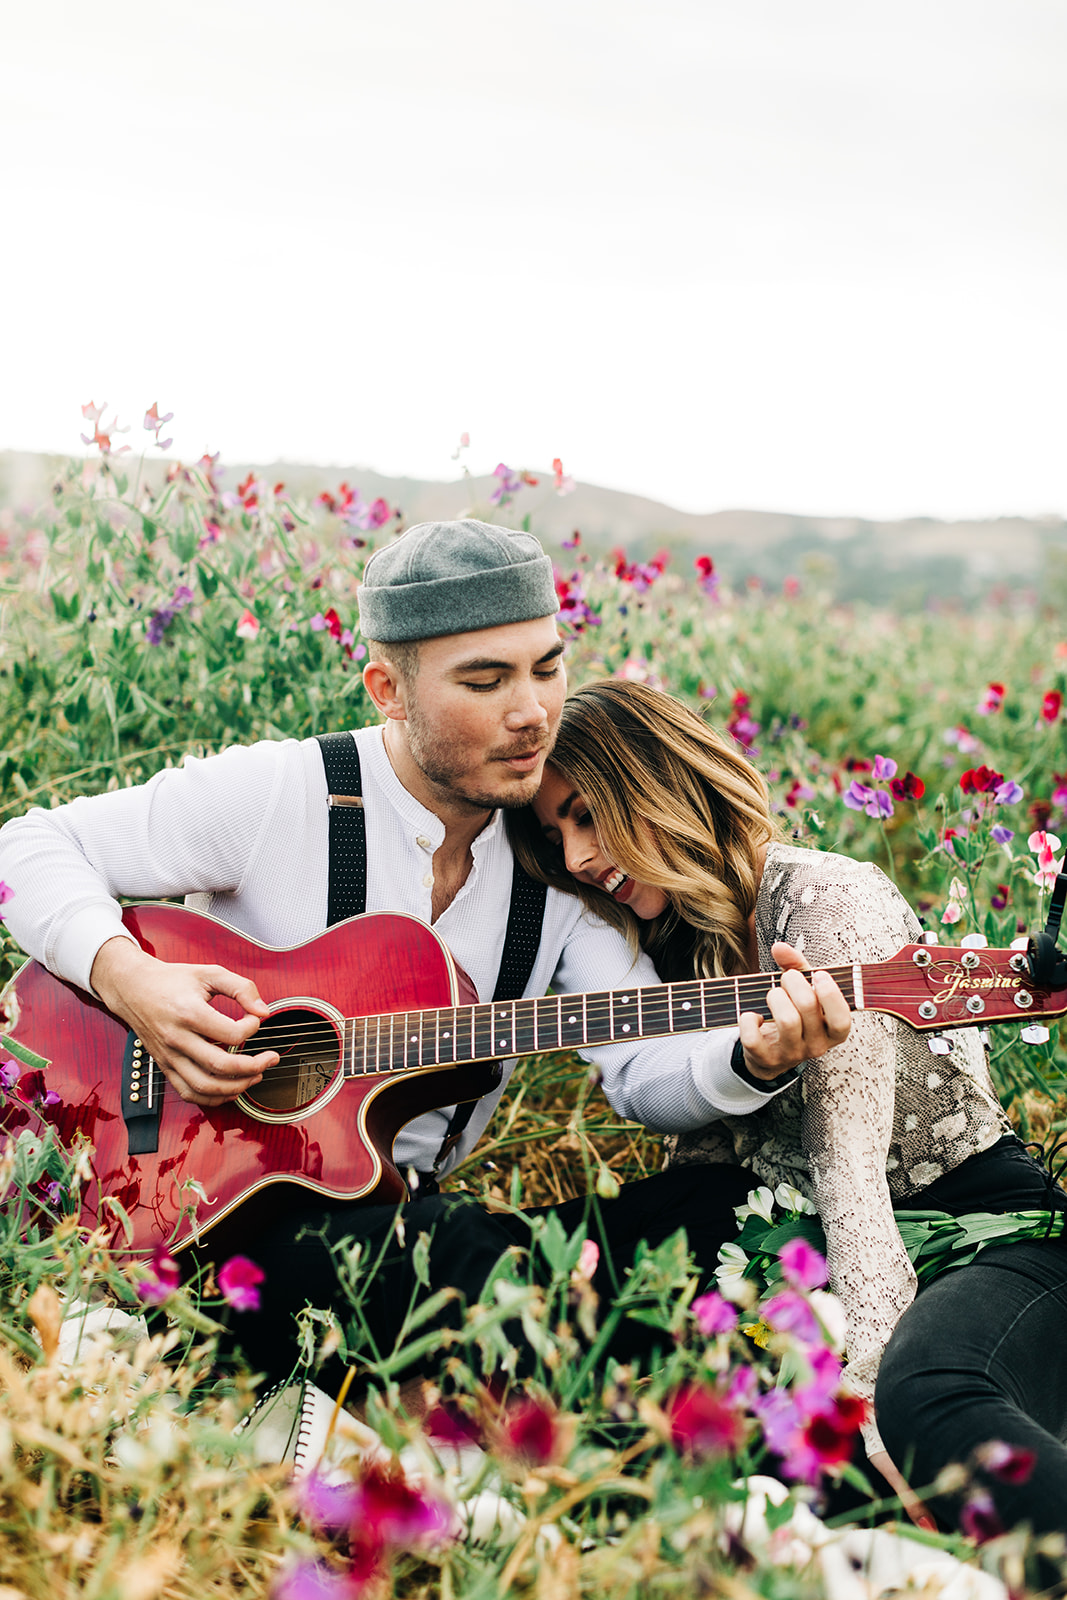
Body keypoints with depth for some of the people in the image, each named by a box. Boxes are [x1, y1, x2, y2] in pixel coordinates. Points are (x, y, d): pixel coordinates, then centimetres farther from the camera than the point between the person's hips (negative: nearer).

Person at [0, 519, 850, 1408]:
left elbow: (645, 1073, -2)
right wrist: (128, 977, -19)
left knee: (694, 1212, -21)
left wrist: (753, 1059, -24)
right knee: (470, 1254, -36)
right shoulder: (273, 794, -7)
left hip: (420, 1215, 5)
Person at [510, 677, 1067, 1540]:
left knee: (924, 1394, -41)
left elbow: (849, 1161, -22)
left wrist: (865, 1390, -29)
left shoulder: (826, 902, -12)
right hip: (820, 1253, 8)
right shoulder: (686, 940, 14)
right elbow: (707, 1144, 14)